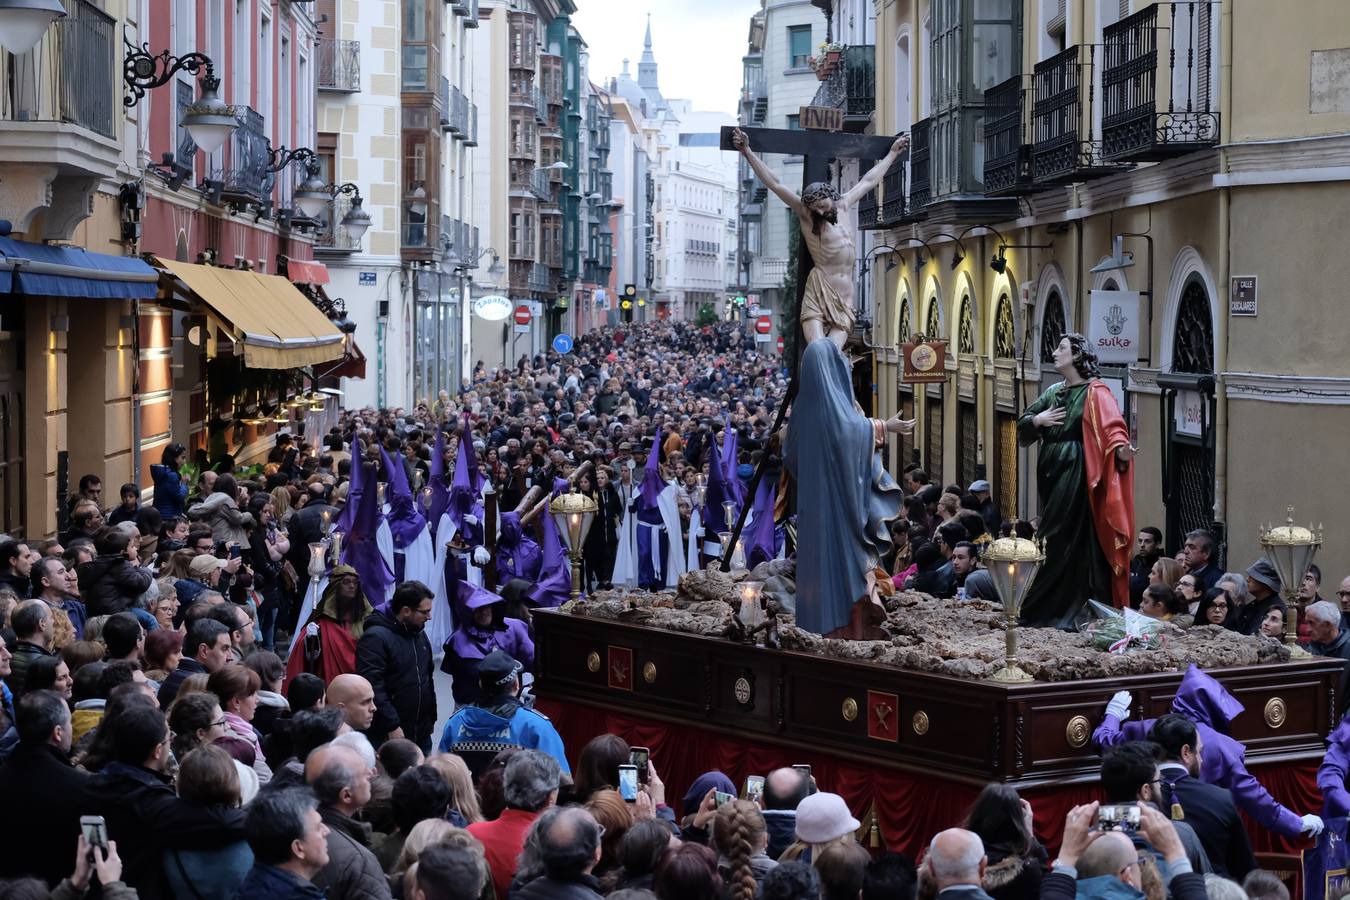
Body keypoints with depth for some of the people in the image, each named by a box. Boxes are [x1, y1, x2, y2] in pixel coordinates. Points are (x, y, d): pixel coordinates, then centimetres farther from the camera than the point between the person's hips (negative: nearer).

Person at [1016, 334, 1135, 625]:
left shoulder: (1094, 393, -7)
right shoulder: (1053, 392, 16)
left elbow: (1112, 427, -19)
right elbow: (1022, 425, 18)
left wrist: (1120, 449, -39)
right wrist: (1037, 420, -4)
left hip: (1076, 474, -8)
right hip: (1052, 473, 8)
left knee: (1067, 540, -6)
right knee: (1052, 540, 10)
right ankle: (1053, 609, 16)